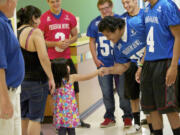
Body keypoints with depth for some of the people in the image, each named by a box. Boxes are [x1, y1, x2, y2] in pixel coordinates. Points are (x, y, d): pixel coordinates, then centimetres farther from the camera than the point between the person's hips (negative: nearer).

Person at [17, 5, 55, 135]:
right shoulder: (35, 32, -14)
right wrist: (51, 78, -15)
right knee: (35, 118, 2)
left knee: (23, 118, 15)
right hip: (36, 81, -6)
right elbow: (43, 57, -22)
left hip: (20, 81, 6)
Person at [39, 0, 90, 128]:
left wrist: (68, 42, -8)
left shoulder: (70, 17, 5)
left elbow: (75, 36, 14)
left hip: (66, 57, 3)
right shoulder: (43, 18, -5)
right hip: (51, 59, -3)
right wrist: (56, 44, -17)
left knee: (74, 89, 6)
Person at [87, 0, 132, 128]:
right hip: (103, 64, 2)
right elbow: (92, 42, 11)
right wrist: (95, 59, 1)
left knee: (123, 92, -1)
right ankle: (109, 117, 22)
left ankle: (127, 117, 12)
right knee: (106, 92, 10)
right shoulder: (95, 23, 5)